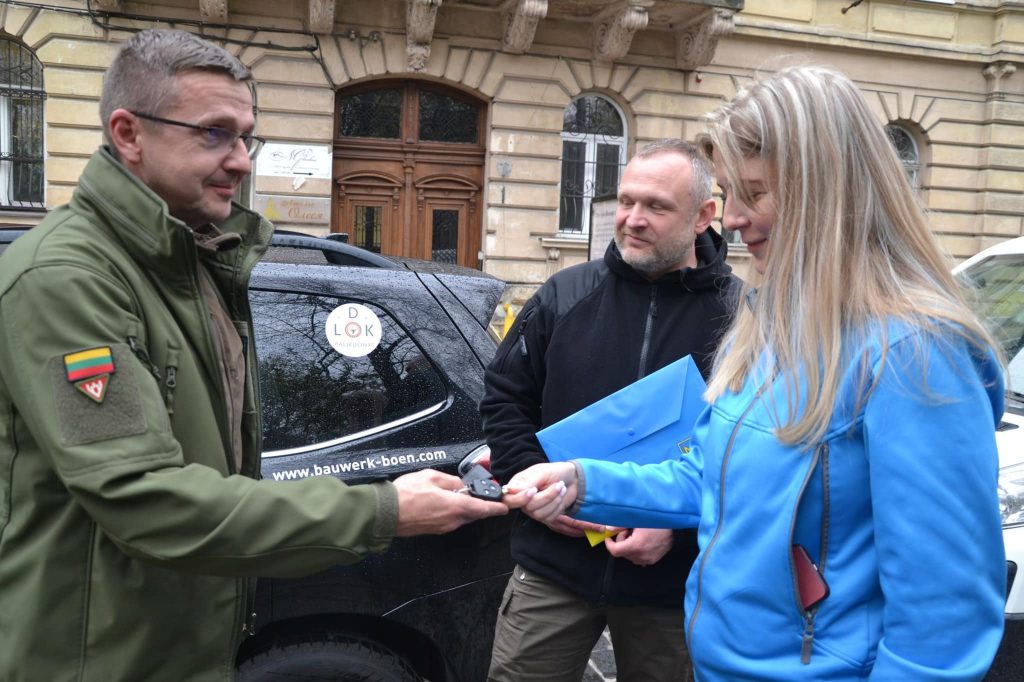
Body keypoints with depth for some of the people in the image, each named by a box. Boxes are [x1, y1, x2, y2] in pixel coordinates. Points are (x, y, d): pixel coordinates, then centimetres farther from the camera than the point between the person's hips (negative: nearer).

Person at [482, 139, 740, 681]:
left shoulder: (740, 316, -7)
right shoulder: (565, 295, 1)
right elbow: (504, 399, 6)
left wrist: (678, 525, -16)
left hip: (673, 585, -1)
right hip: (552, 567, 2)